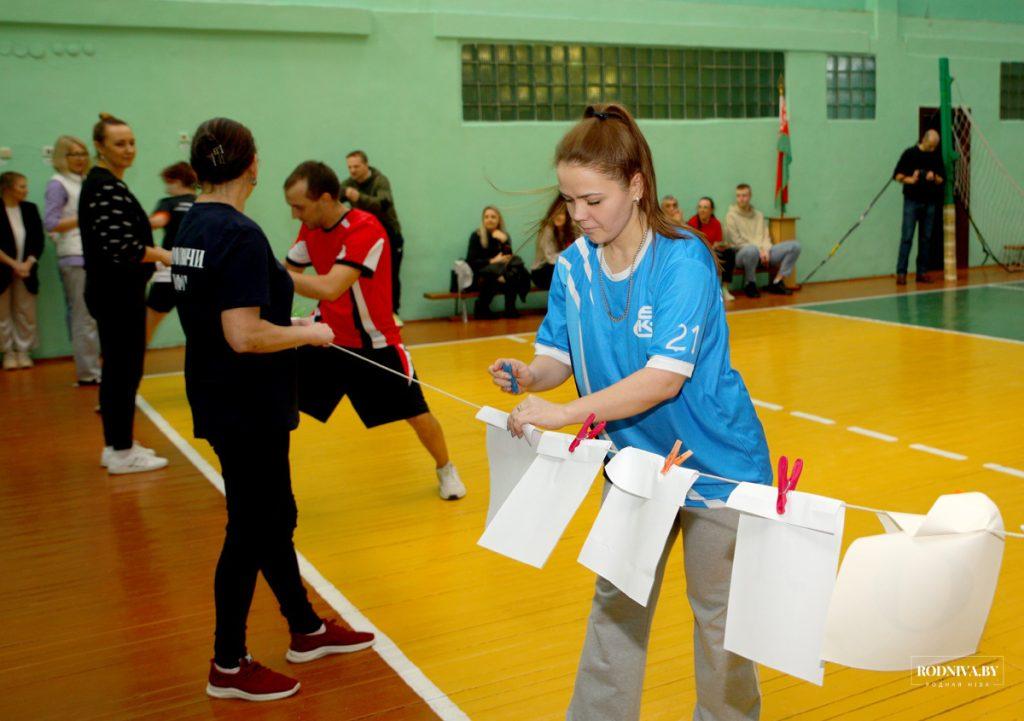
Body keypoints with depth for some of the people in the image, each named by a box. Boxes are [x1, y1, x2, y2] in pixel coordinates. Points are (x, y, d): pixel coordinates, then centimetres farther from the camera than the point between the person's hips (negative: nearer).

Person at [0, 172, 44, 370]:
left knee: (26, 313, 4)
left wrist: (28, 263, -10)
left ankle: (23, 351, 14)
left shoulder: (30, 209, 5)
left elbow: (39, 241, 3)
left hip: (26, 270, 3)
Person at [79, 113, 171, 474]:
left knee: (117, 369, 15)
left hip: (116, 291, 10)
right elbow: (120, 247, -23)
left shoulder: (106, 183, 14)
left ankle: (116, 444, 24)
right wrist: (163, 255, -13)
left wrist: (153, 250, 10)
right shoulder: (104, 187, -17)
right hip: (116, 293, -10)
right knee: (125, 370, -3)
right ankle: (121, 452, 5)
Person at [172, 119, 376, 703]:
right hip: (248, 410, -9)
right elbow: (245, 336, -27)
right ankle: (229, 667, 19)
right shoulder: (240, 234, -21)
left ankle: (308, 631, 35)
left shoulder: (193, 226, 8)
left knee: (276, 518, 20)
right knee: (251, 531, 4)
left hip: (224, 404, 10)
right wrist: (305, 333, -12)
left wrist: (282, 322, 13)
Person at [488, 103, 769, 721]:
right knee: (615, 604, 16)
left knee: (717, 611, 12)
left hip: (713, 464, -5)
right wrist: (529, 375, -24)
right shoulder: (574, 265, -6)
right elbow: (559, 355, -1)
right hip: (632, 461, 5)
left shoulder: (684, 260, -23)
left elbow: (665, 376, -31)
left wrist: (563, 414, -35)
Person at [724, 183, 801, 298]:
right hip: (741, 254, -6)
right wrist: (759, 251, -12)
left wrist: (765, 250, -7)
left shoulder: (759, 215, 20)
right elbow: (736, 241, -6)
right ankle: (749, 284, -18)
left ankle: (776, 282, -9)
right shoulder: (731, 216, 1)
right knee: (752, 249, -44)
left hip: (763, 252, 6)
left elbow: (765, 236, 15)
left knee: (795, 245, -9)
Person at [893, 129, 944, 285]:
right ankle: (901, 273, -8)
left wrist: (934, 178, -11)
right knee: (907, 237, -8)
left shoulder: (937, 156, 9)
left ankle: (922, 272, 11)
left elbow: (942, 179, 10)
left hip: (930, 203, 4)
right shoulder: (910, 153, -2)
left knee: (925, 238, 6)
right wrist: (910, 180, -18)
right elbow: (897, 175, 0)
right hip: (912, 201, -4)